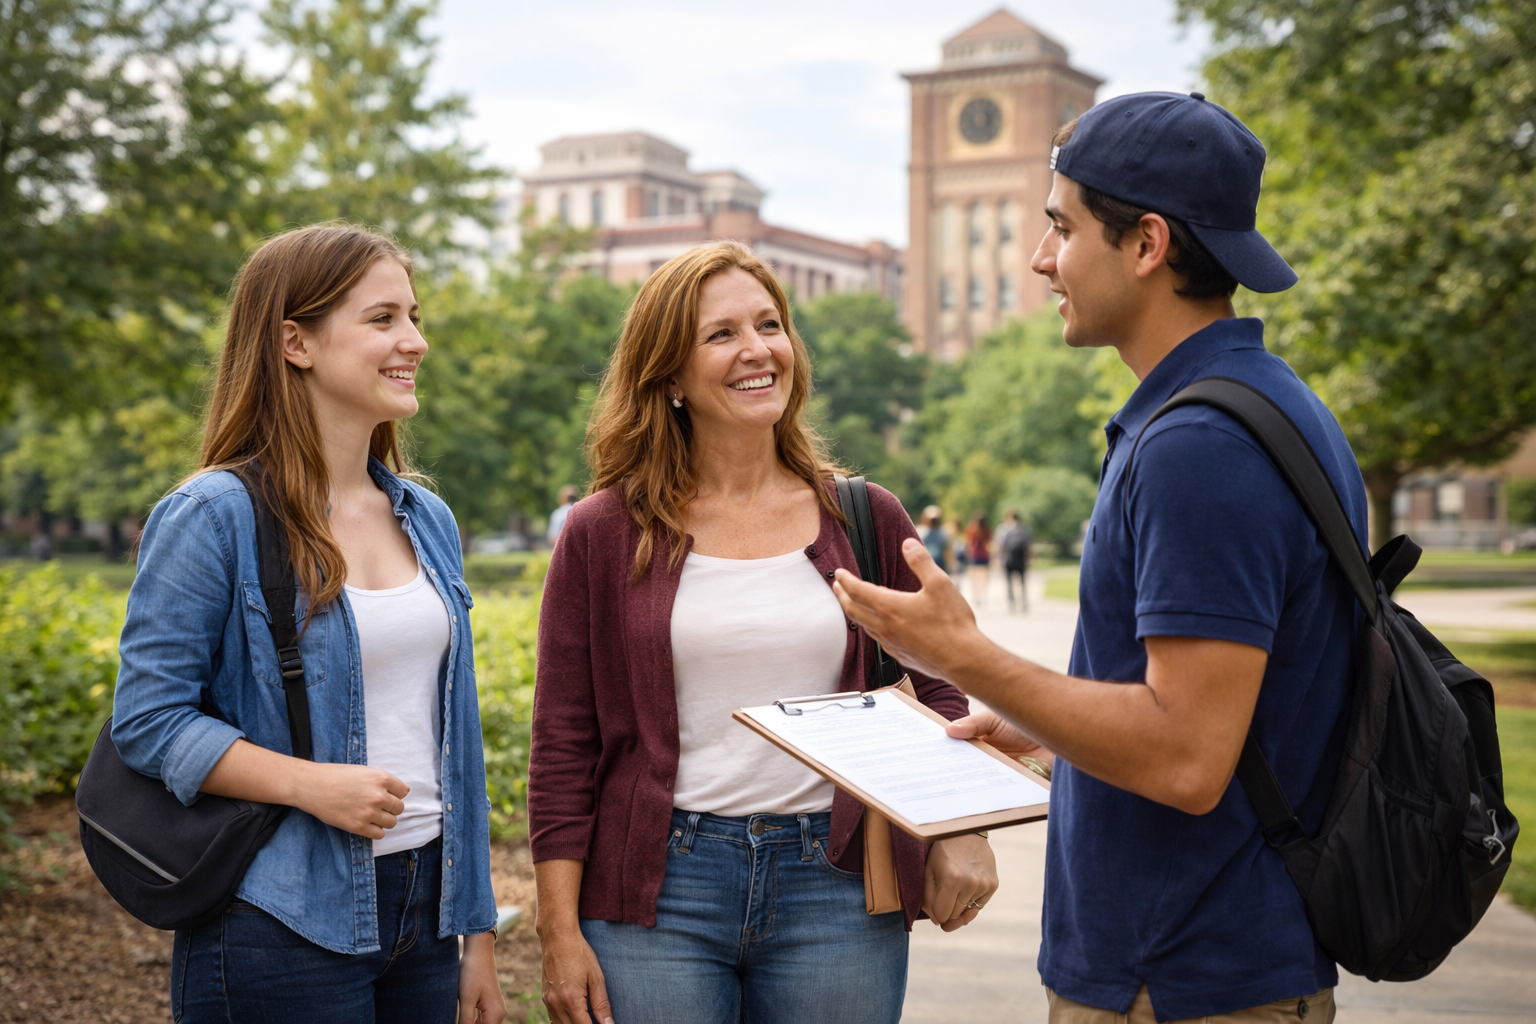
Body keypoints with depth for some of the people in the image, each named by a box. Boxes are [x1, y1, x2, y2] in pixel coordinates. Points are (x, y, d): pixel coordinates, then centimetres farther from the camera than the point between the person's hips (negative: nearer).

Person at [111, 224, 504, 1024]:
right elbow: (147, 722, -10)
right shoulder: (214, 518, -9)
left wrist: (480, 936, 12)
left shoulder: (428, 521, 9)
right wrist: (308, 784, -23)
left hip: (422, 904, 6)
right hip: (285, 925, -6)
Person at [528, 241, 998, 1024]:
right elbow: (562, 748, 1)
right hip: (657, 895, -1)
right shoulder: (603, 535, 1)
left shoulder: (868, 521, 5)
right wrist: (560, 933, -4)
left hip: (838, 892, 2)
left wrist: (963, 828, -6)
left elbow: (936, 694, 11)